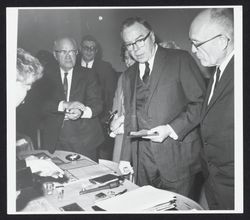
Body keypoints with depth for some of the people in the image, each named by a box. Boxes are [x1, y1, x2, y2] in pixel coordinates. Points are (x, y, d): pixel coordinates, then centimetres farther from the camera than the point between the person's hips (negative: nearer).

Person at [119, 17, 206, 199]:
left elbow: (201, 101, -8)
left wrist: (171, 129, -17)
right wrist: (126, 157, 11)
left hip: (177, 157, -4)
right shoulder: (130, 74, 14)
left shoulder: (180, 59, -3)